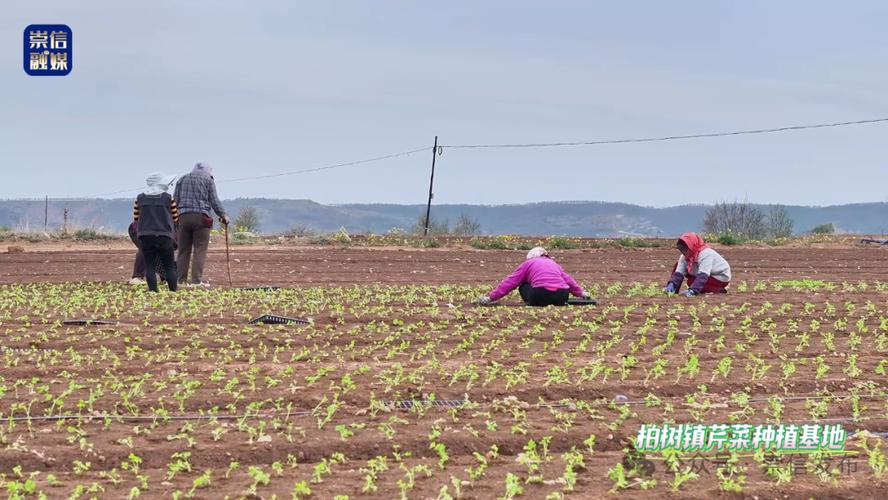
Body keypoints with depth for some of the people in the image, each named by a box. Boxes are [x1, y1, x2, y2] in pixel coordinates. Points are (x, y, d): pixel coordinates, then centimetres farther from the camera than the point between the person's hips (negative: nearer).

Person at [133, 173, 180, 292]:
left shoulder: (140, 198, 5)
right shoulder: (168, 198, -2)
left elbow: (136, 219, 8)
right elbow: (175, 219, 5)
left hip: (145, 236, 2)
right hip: (164, 236, -2)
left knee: (149, 265, 4)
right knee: (169, 266, 5)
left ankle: (153, 290, -3)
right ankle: (173, 289, 1)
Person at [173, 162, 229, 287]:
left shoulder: (182, 179, 17)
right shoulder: (208, 179, 7)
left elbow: (175, 200, 13)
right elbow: (214, 200, 2)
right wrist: (223, 215, 13)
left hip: (184, 216, 4)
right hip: (200, 216, -4)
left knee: (183, 250, 7)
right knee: (200, 250, -4)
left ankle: (181, 280, 4)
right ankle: (197, 280, -10)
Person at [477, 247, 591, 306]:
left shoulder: (528, 263, 19)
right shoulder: (554, 264, 31)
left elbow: (510, 282, 17)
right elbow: (568, 280, 40)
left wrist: (490, 297, 20)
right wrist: (581, 293, 58)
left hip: (542, 295, -4)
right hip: (562, 297, 4)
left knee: (523, 287, 21)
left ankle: (532, 304, -4)